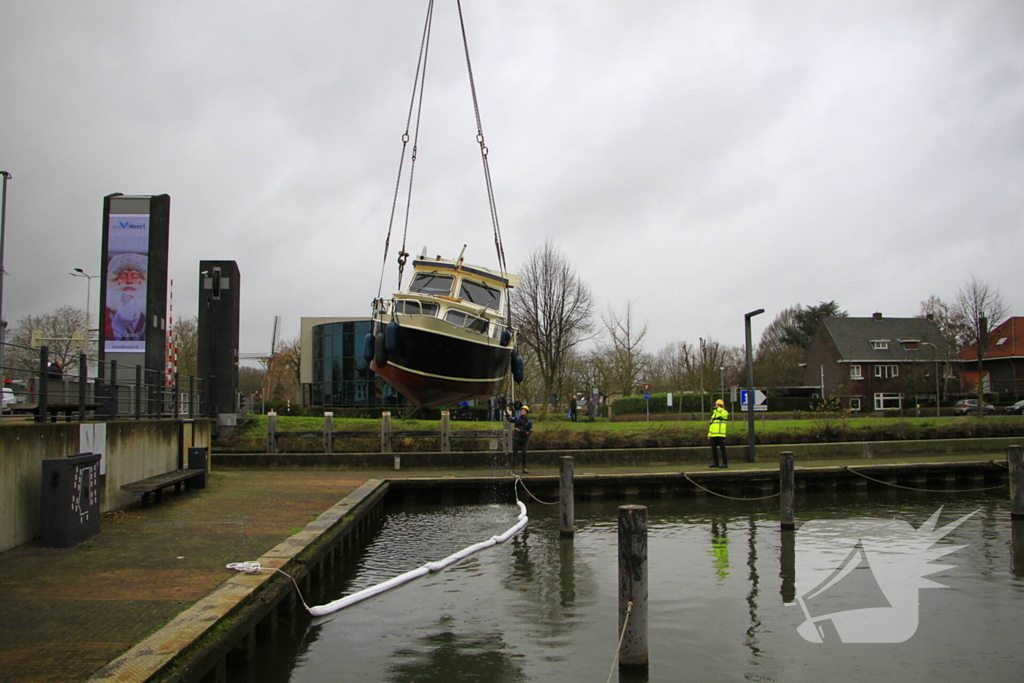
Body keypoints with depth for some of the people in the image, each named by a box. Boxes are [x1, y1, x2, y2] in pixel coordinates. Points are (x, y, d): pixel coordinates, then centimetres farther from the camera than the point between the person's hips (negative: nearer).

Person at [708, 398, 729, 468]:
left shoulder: (724, 412, -1)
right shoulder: (714, 413, 21)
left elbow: (723, 415, -29)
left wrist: (718, 408, -20)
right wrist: (709, 434, 17)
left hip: (720, 434, -7)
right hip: (713, 435, 7)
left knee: (722, 448, -7)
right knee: (713, 449, 6)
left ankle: (725, 463, -3)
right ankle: (715, 463, 14)